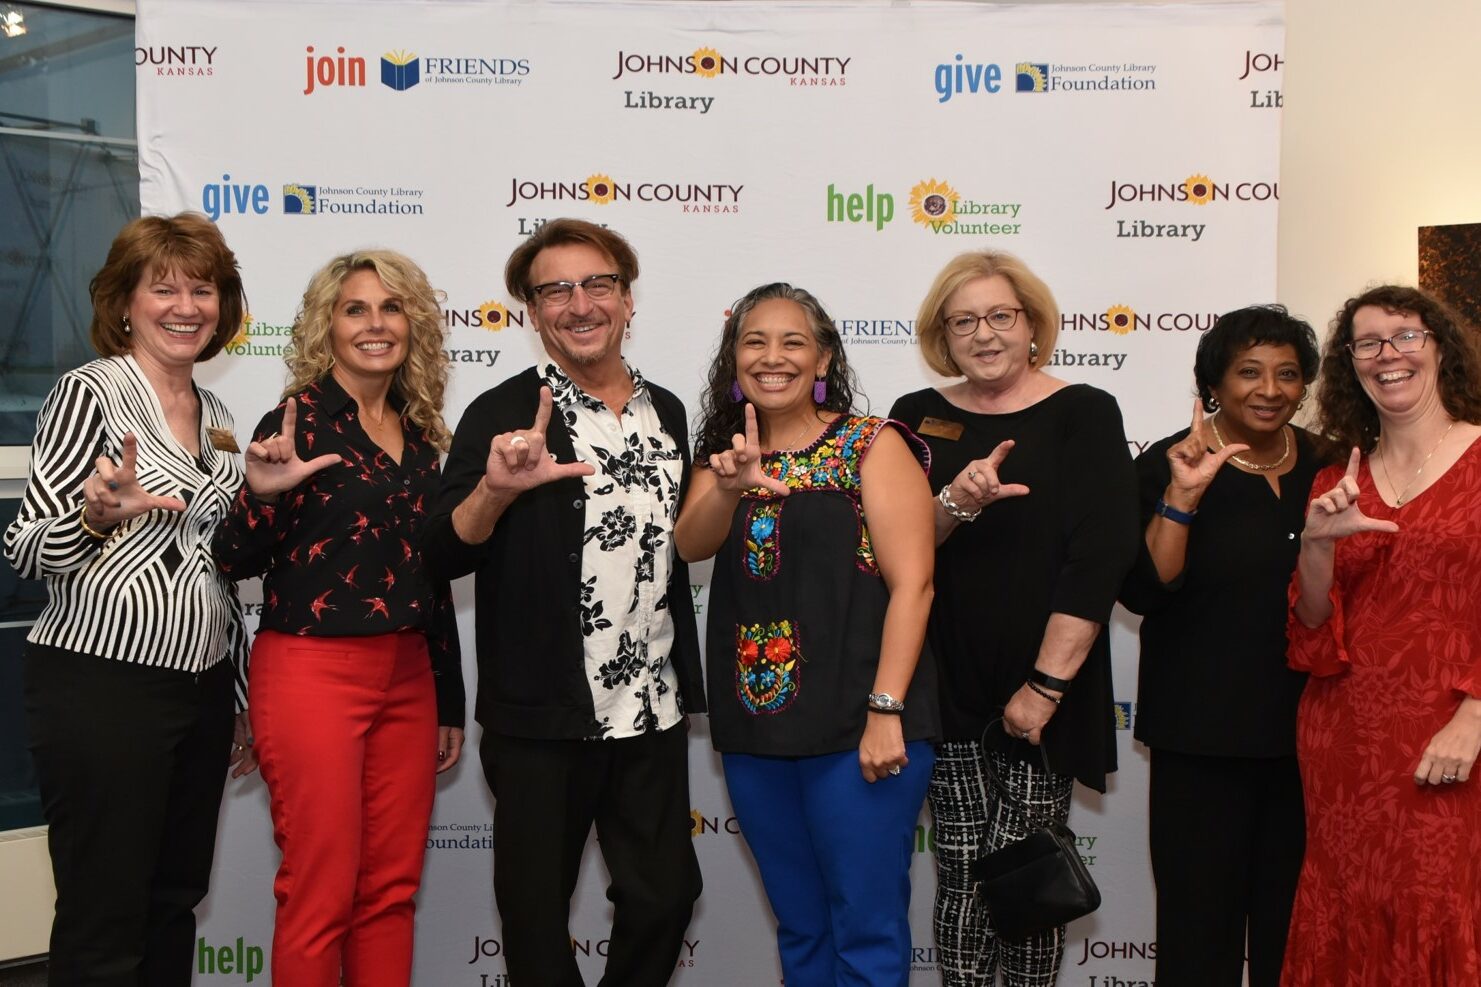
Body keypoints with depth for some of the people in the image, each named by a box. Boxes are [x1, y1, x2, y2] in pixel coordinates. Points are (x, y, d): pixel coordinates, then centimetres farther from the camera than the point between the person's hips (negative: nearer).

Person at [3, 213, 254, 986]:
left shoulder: (214, 415, 13)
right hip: (102, 688, -6)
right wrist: (97, 515, -30)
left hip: (201, 690, 7)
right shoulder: (89, 392, -7)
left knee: (174, 907, 13)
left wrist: (243, 700, 19)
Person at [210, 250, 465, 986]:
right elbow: (235, 561, -8)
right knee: (321, 892, 1)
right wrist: (263, 494, -28)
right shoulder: (299, 420, -7)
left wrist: (450, 701, 17)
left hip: (408, 676, 6)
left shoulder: (418, 433, 11)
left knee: (392, 889, 12)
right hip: (312, 673, -6)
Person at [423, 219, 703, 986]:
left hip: (653, 710, 5)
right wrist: (497, 487, -31)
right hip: (540, 716, -4)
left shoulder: (666, 411, 8)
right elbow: (446, 553, -15)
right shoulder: (504, 414, -9)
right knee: (537, 907, 10)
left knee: (665, 892, 14)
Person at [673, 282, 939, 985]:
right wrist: (730, 486, -26)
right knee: (799, 927, 16)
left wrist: (886, 710, -17)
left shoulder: (873, 445, -4)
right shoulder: (726, 453, 12)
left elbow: (912, 583, -10)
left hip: (856, 725, -5)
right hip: (755, 728, 5)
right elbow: (690, 544, -6)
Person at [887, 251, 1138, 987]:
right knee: (961, 875, 4)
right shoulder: (918, 419, 8)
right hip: (949, 686, 3)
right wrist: (956, 504, -22)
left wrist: (1047, 683, -13)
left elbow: (1099, 558, -9)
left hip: (1044, 691, -2)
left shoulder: (1083, 414, -1)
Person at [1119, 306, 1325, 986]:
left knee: (1292, 920, 13)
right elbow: (1143, 592, -17)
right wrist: (1182, 495, -24)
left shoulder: (1325, 464, 8)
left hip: (1307, 730, 4)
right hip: (1204, 734, -4)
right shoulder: (1170, 465, -6)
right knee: (1201, 913, 1)